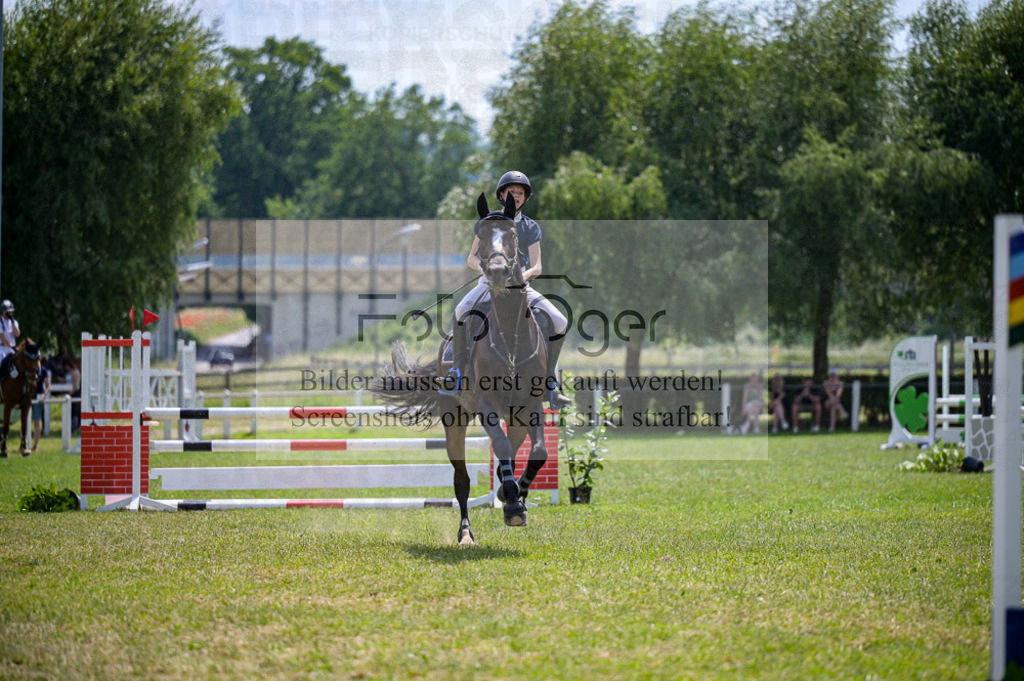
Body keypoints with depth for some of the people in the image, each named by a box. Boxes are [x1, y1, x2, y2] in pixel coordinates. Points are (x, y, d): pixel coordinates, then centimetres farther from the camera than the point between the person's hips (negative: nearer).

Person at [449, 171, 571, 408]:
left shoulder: (531, 228, 5)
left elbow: (537, 267, -1)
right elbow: (471, 258, 7)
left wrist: (524, 276, -23)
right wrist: (483, 266, -16)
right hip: (490, 283, -1)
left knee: (559, 323, -17)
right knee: (462, 312, -33)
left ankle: (549, 382, -4)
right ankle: (457, 373, -24)